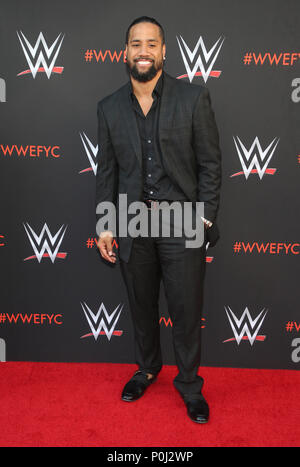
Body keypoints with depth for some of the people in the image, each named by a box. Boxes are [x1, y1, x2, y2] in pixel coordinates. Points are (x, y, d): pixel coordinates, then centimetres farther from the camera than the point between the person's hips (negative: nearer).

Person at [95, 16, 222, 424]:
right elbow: (106, 172, 8)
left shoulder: (194, 98, -3)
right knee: (142, 306, 17)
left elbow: (210, 164, -3)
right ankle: (147, 369, 42)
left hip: (182, 223, -2)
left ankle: (189, 383, 30)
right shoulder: (109, 108, 5)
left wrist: (204, 219, -9)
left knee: (186, 311, 7)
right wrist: (104, 226, 4)